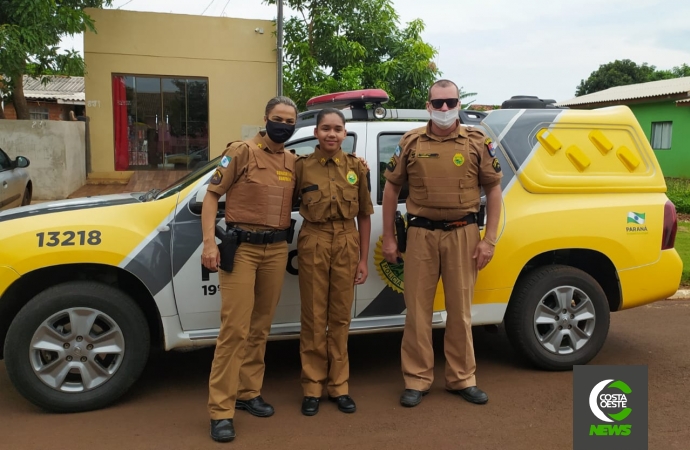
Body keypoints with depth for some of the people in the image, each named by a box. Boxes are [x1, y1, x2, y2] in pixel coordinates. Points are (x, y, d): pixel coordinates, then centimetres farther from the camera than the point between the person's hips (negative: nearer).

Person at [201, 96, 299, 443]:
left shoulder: (293, 162, 13)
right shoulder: (242, 152, -2)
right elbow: (211, 195, -3)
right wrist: (209, 243, -14)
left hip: (276, 249, 5)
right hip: (241, 247, -5)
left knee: (260, 327, 11)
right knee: (235, 328, -8)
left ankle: (248, 392, 25)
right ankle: (221, 410, -1)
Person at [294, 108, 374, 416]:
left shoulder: (357, 168, 4)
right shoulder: (301, 166, -1)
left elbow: (364, 216, 6)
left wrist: (363, 260, 4)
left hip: (346, 244, 2)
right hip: (313, 244, -1)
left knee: (340, 317, 9)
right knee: (314, 318, 4)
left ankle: (338, 386, 21)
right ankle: (312, 387, 17)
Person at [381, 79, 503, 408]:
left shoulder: (477, 142, 2)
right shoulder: (411, 142, 2)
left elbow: (493, 189, 5)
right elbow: (391, 188, 7)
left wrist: (489, 240, -2)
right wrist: (388, 238, 4)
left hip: (462, 234, 0)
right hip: (422, 234, 0)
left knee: (460, 310, 9)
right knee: (418, 310, 5)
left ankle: (462, 379, 24)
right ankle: (417, 380, 17)